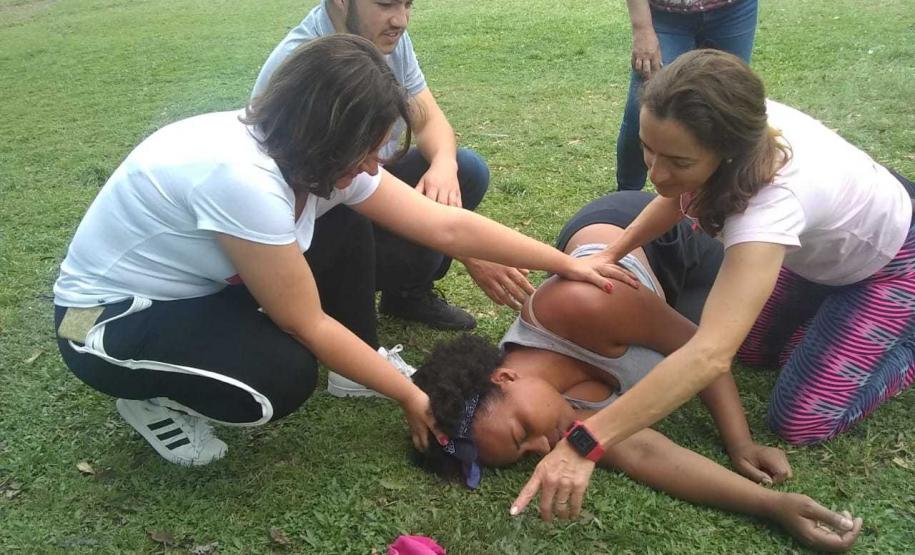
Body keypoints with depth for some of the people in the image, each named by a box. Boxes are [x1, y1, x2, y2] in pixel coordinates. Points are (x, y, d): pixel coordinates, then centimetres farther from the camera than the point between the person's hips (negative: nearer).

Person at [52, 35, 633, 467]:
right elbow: (307, 325, -26)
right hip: (106, 318, -7)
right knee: (285, 377, -29)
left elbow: (448, 226, -10)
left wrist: (567, 264, -7)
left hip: (200, 285, 7)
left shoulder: (315, 156, -12)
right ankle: (154, 399, -2)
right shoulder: (241, 175, -36)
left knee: (350, 246, -9)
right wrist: (409, 395, -16)